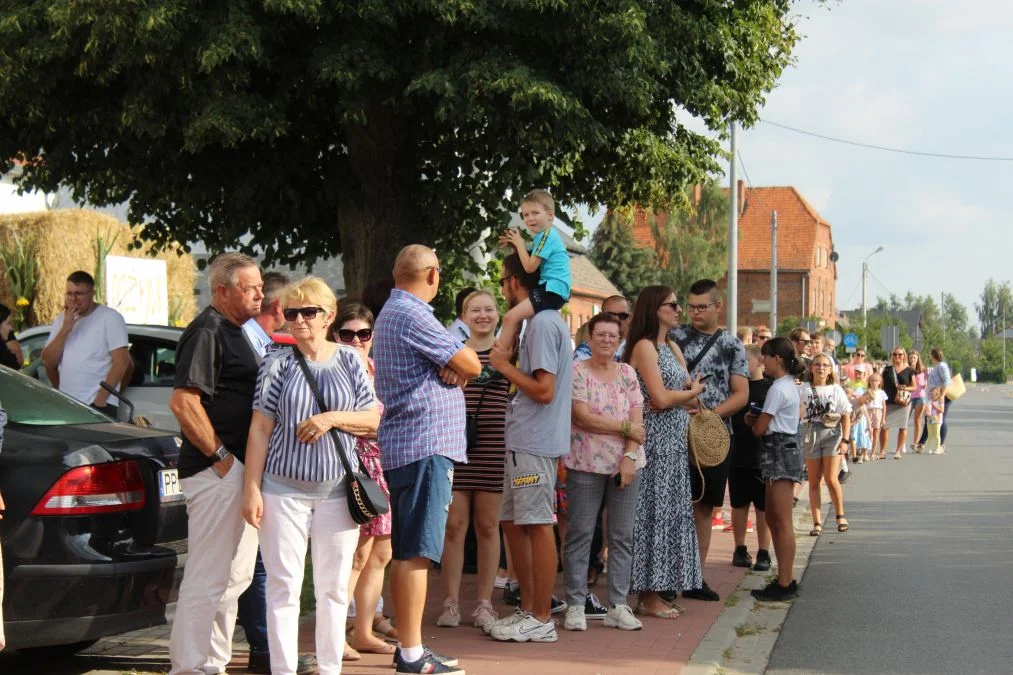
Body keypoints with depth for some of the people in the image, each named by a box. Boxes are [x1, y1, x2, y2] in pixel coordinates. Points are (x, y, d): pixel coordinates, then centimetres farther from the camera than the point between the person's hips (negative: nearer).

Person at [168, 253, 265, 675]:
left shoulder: (233, 332, 18)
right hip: (218, 470, -11)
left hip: (239, 470, 11)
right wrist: (219, 456, -19)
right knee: (208, 577, -8)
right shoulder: (207, 332, -13)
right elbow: (183, 402, -24)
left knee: (234, 576, 16)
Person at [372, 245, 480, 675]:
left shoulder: (391, 313, 20)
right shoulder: (412, 316, -13)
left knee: (407, 553, 13)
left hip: (402, 446, 11)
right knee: (416, 553, -10)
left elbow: (458, 369, 16)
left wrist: (453, 366, -6)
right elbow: (471, 365, -12)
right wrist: (460, 363, 9)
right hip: (425, 445, -11)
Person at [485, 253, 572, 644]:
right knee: (513, 522, 14)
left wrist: (505, 366, -10)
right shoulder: (542, 321, 17)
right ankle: (529, 608, 21)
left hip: (534, 443, -10)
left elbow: (544, 391, -20)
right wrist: (512, 360, 11)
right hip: (524, 440, 10)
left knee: (537, 524, -5)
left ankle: (541, 620, 0)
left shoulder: (542, 323, -15)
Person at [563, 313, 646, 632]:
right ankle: (576, 605, 4)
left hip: (626, 463, 4)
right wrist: (625, 427, -7)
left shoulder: (628, 373, 11)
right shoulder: (577, 372, -1)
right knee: (580, 534, -1)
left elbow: (638, 421, 4)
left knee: (622, 536, 4)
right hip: (586, 465, -4)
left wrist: (630, 456, -9)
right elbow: (584, 418, -11)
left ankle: (618, 606, 9)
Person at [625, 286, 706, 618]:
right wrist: (691, 392, -1)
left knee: (671, 511, 9)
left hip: (675, 441, 9)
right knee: (653, 511, -5)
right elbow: (660, 398, -18)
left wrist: (674, 398, -9)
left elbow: (689, 386, 12)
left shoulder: (672, 347, 18)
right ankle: (648, 596, -1)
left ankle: (661, 588, 14)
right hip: (655, 440, -9)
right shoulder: (644, 346, -10)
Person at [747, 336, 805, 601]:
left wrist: (752, 420, 8)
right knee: (773, 518, 14)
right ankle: (785, 578, 18)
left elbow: (759, 429, -13)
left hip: (779, 450, -11)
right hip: (785, 450, 11)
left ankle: (785, 584, -6)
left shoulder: (778, 388, -15)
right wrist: (757, 419, 0)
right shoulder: (789, 385, 16)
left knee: (782, 521, -8)